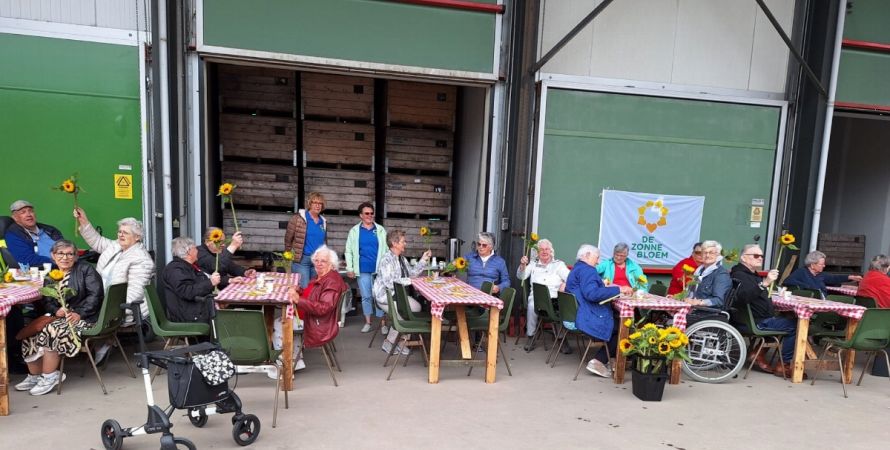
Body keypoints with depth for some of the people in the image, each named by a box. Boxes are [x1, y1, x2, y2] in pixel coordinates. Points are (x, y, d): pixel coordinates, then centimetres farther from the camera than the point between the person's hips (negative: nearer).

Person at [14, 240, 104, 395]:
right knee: (29, 334, -12)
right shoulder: (51, 275, 17)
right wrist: (56, 311, -12)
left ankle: (49, 377, -12)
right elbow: (46, 301, 10)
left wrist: (79, 313, -20)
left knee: (51, 331, -27)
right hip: (58, 316, 7)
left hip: (84, 317, -6)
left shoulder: (86, 270, -1)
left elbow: (95, 295, -11)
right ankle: (34, 376, 3)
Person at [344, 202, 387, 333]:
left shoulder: (380, 230, 5)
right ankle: (368, 322, 21)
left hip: (378, 269, 0)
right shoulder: (354, 231, 4)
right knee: (366, 296, 9)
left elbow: (386, 249, 6)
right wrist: (349, 268, -2)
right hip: (363, 270, 1)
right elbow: (348, 251, 5)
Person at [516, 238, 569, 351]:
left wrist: (565, 284, -18)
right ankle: (530, 337, -18)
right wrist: (522, 265, -9)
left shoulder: (559, 264, 18)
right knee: (532, 306, -33)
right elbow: (521, 276, 11)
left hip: (555, 297, 0)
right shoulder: (533, 264, 23)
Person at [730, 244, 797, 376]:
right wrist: (764, 283, -41)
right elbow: (743, 296, -33)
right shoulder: (739, 275, -11)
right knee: (794, 325, -17)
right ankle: (783, 365, -7)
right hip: (756, 322, -11)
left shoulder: (753, 275, 22)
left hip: (762, 319, 11)